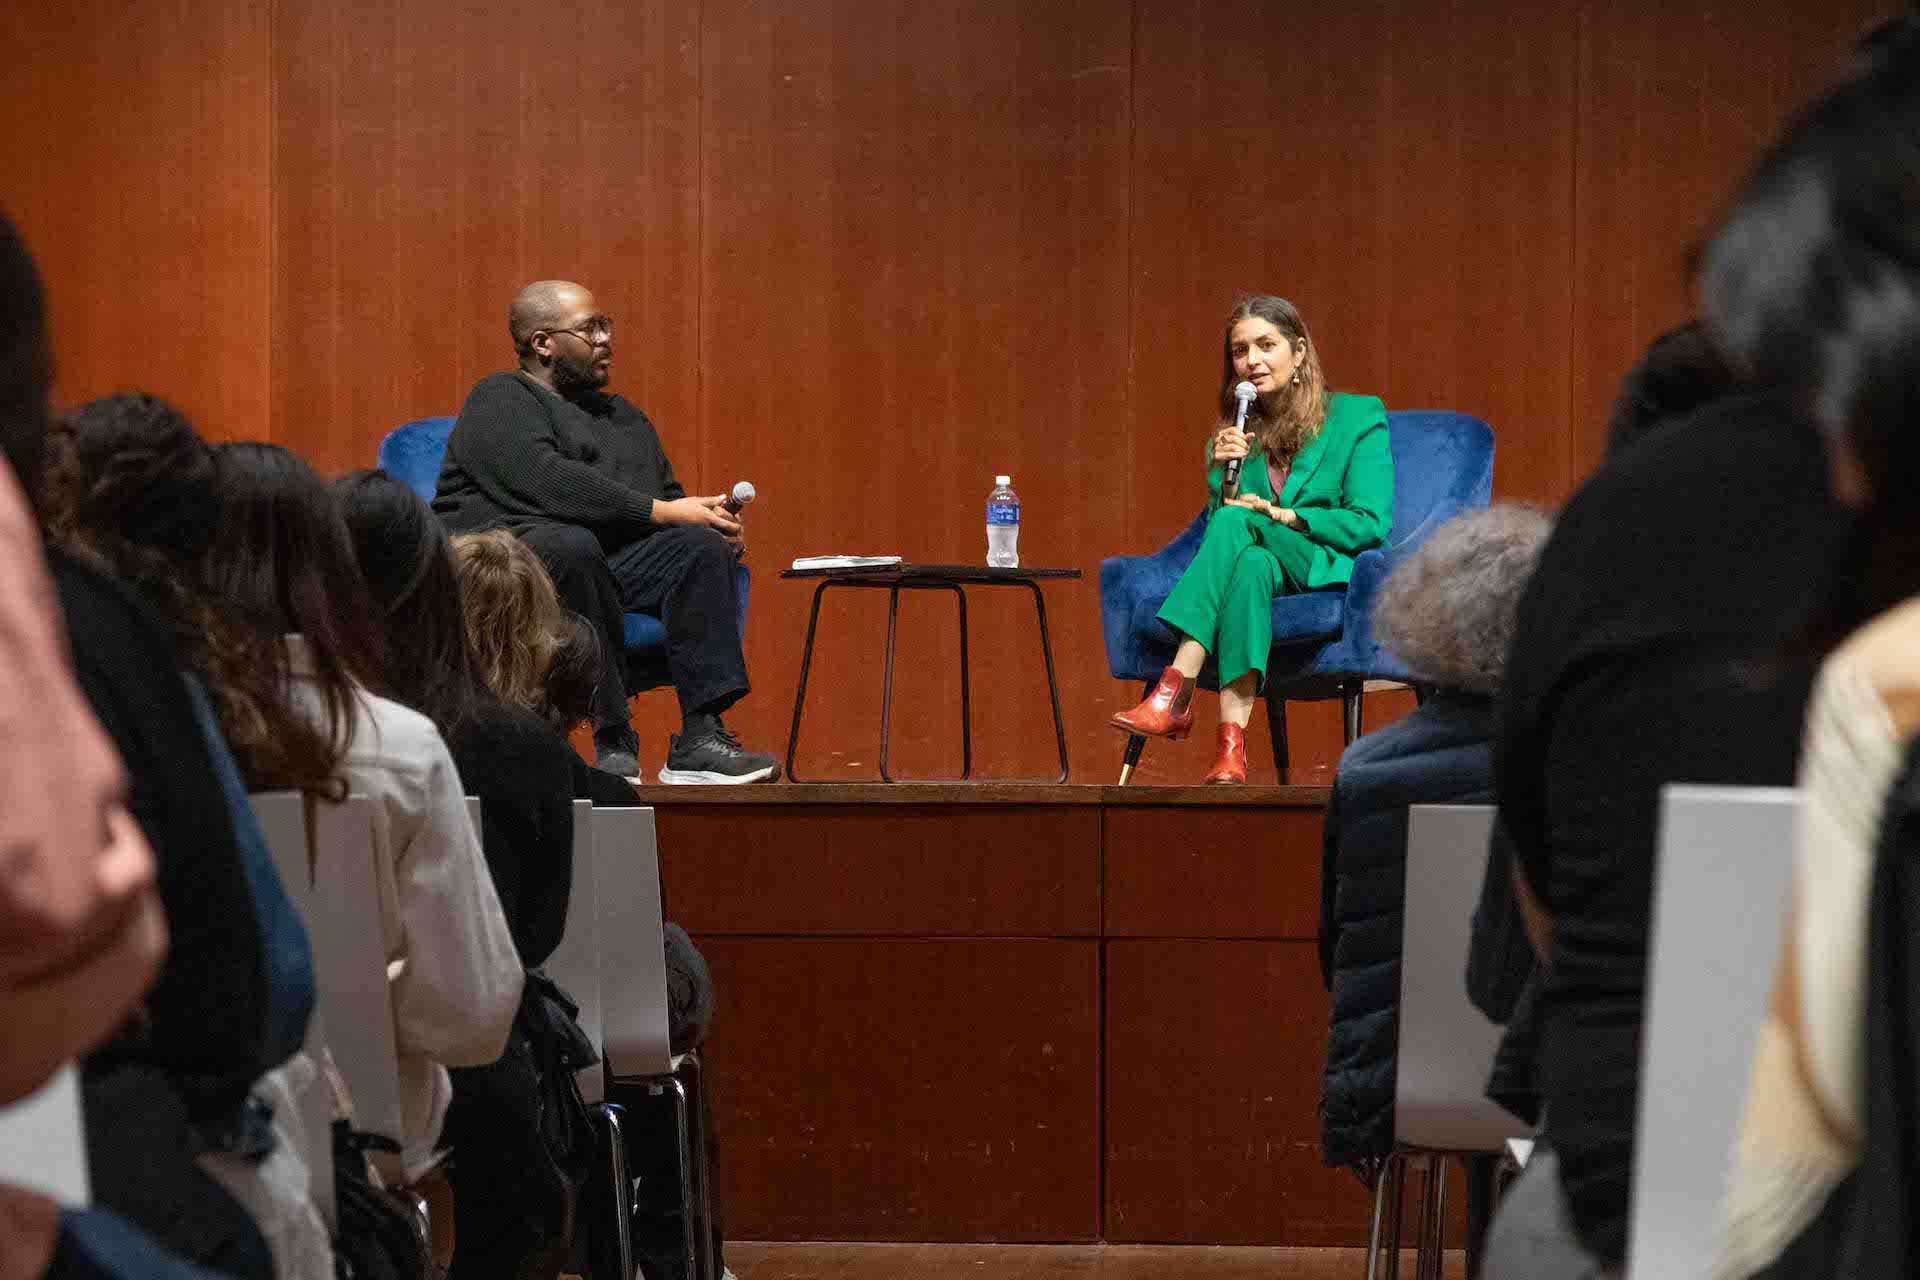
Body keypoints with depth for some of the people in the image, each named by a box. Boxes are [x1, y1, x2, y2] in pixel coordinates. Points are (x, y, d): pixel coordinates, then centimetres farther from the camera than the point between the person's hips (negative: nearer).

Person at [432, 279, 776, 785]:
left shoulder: (623, 416, 29)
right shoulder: (499, 402, 2)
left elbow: (670, 496, 26)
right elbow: (548, 483, -15)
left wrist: (710, 519, 0)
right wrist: (661, 512, -16)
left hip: (614, 562, 7)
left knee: (699, 545, -20)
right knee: (572, 546, -40)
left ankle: (700, 737, -32)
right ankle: (613, 739, -39)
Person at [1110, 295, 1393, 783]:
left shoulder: (1359, 417, 5)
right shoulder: (1233, 435, 17)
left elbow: (1370, 523, -5)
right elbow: (1211, 533, 11)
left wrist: (1277, 515, -11)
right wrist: (1221, 474, -6)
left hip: (1333, 575, -3)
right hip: (1266, 574, 3)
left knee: (1237, 526, -31)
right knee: (1250, 562, -37)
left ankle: (1174, 693, -41)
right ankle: (1231, 744, -50)